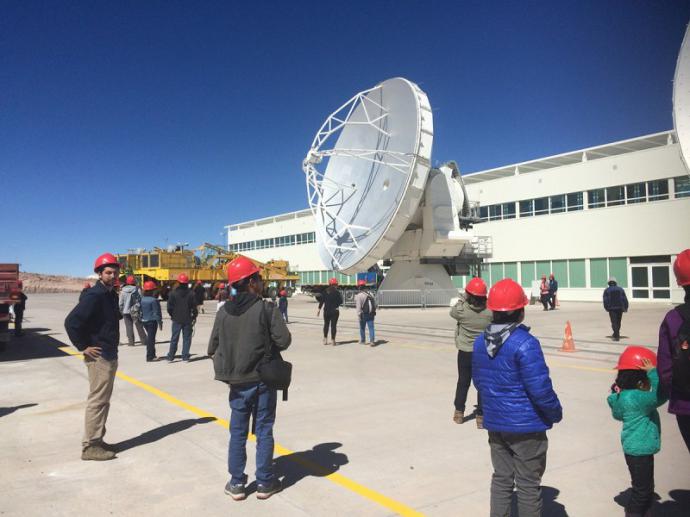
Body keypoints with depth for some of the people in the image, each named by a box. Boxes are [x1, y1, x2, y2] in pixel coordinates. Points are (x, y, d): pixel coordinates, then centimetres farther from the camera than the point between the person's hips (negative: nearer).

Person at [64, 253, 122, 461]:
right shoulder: (94, 295, -18)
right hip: (99, 357, -10)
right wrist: (84, 347, -19)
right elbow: (71, 322, -25)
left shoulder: (111, 294, 11)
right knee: (97, 400, -3)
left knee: (103, 400, 16)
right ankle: (90, 446, 6)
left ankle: (97, 440, 26)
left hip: (110, 356, 10)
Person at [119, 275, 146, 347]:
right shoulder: (137, 290, -6)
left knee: (129, 327, 6)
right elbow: (141, 300, -7)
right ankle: (143, 340, 12)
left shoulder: (123, 291, -2)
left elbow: (120, 303, 0)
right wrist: (141, 310, 0)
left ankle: (131, 341, 4)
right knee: (139, 326, 9)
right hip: (135, 311, 0)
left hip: (126, 311, 0)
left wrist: (121, 311, 9)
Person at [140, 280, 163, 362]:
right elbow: (156, 312, -14)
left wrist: (141, 318, 19)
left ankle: (152, 355, 26)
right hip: (152, 321, -7)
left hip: (144, 321, 7)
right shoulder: (153, 300, -16)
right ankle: (150, 357, 0)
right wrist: (160, 322, -9)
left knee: (150, 337, 19)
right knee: (151, 338, -2)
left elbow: (140, 310, 10)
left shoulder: (142, 299, 3)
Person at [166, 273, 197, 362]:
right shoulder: (191, 294, -6)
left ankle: (170, 357, 11)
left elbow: (169, 307, -3)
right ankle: (185, 357, 7)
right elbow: (194, 307, -4)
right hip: (187, 320, 0)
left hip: (176, 319, 1)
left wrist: (172, 315, 14)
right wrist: (194, 316, 10)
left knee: (174, 338, 9)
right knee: (186, 338, 7)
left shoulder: (173, 293, -5)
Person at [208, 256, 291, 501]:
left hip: (237, 382, 3)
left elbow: (213, 348, -1)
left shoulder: (224, 312, -2)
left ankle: (237, 483, 21)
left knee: (237, 432, 14)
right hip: (263, 380, -3)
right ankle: (265, 482, 19)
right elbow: (283, 340, -16)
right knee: (264, 431, 9)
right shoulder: (267, 308, -13)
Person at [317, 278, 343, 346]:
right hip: (334, 311, -3)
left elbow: (321, 301, 1)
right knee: (333, 325, 1)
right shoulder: (337, 292, -8)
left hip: (326, 310, 3)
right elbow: (340, 301, -6)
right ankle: (333, 340, 0)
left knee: (326, 324, 15)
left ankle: (325, 339, 15)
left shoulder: (325, 292, 1)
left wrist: (319, 309, 5)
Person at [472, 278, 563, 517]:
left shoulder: (479, 342, 0)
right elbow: (540, 389, -22)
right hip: (526, 425, -6)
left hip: (494, 423, 6)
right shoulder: (525, 344, -22)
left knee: (501, 479, 18)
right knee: (528, 485, 9)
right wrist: (556, 412, -4)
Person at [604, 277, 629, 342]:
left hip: (612, 308, -3)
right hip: (620, 308, 3)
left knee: (614, 322, -3)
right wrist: (625, 307, 6)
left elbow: (605, 300, -4)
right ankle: (616, 334, 29)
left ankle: (616, 336, -12)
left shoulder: (607, 290, 0)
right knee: (618, 322, 16)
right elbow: (625, 299, 3)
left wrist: (606, 308, 5)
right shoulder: (620, 289, 7)